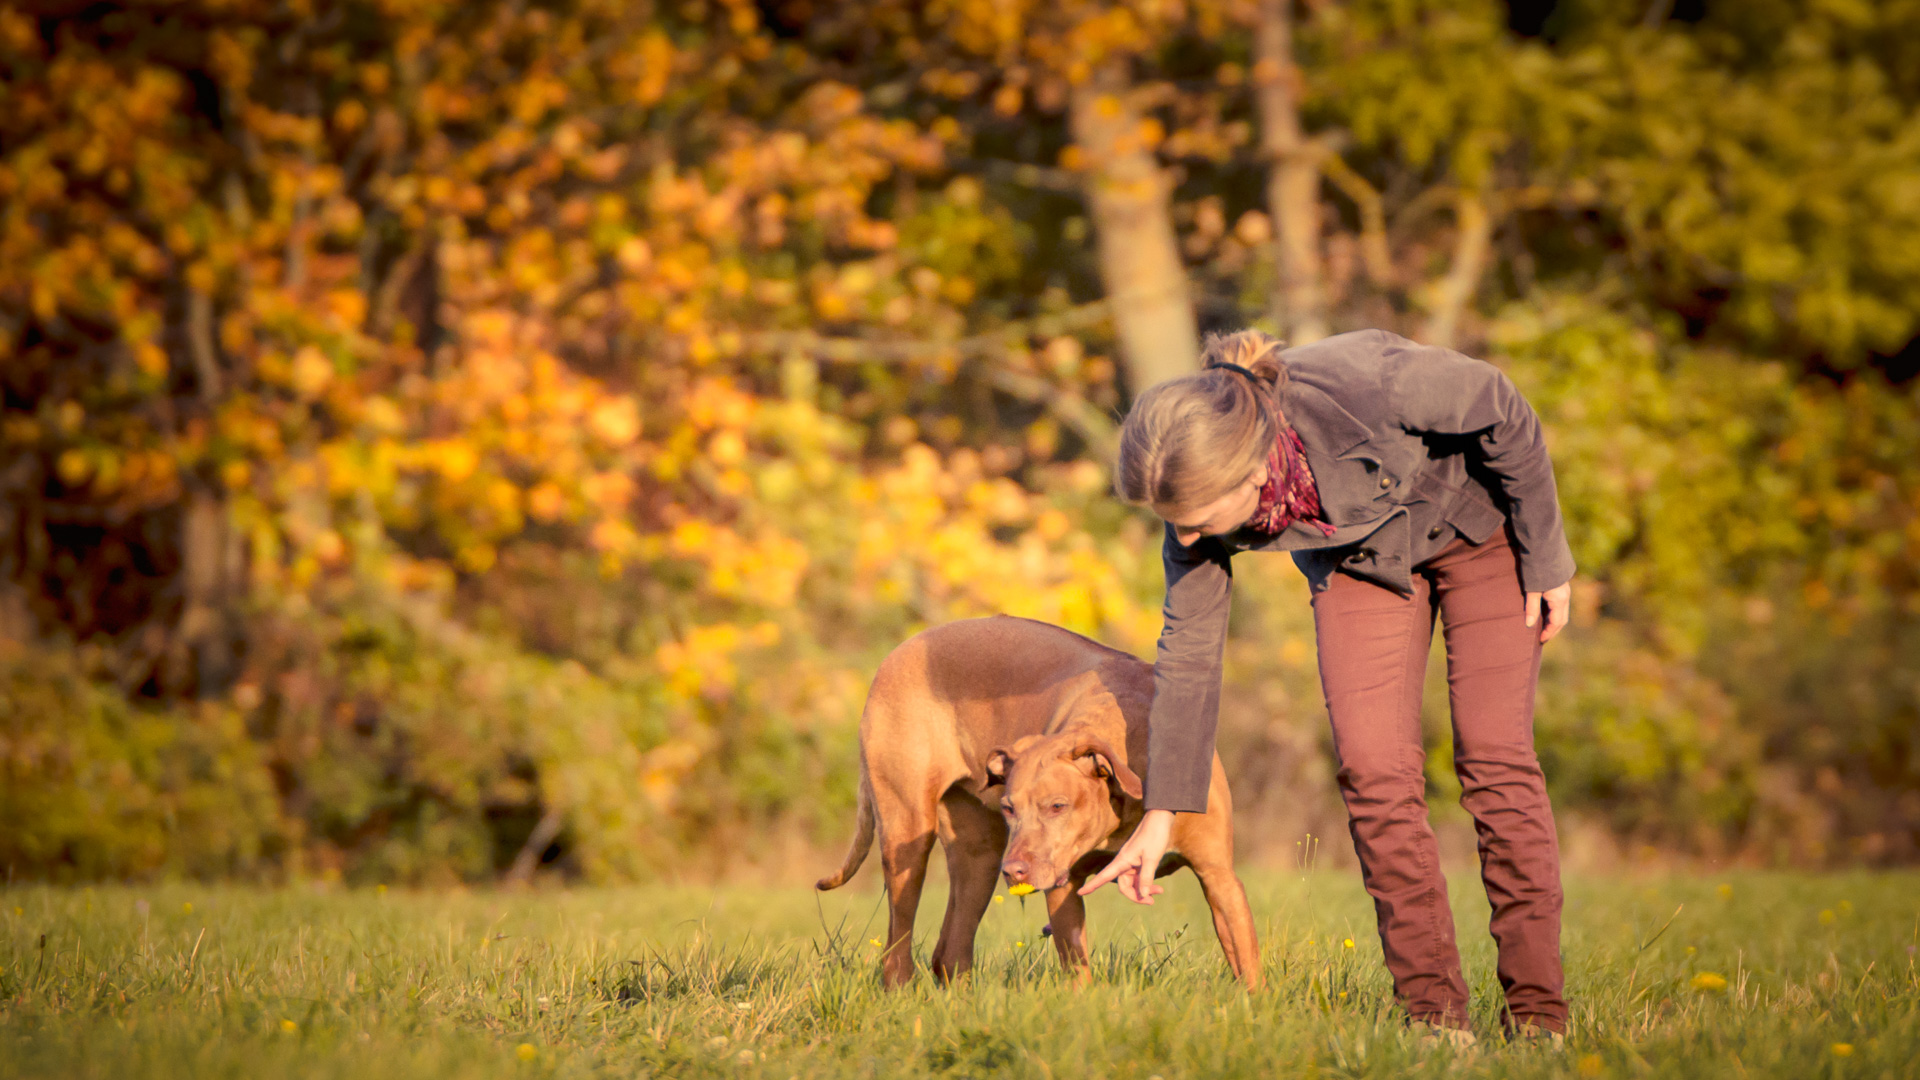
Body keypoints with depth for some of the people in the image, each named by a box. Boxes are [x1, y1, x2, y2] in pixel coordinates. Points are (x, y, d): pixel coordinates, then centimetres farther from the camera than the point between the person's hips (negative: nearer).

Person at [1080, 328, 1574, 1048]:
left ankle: (1537, 1011, -6)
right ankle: (1432, 1005, -4)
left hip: (1479, 521, -3)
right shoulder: (1201, 493, -27)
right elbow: (1189, 650, -12)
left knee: (1496, 758, -11)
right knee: (1372, 769, -13)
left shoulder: (1369, 386, -42)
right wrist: (1161, 813, -6)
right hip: (1357, 556, 3)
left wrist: (1545, 561, -13)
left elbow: (1506, 417, -22)